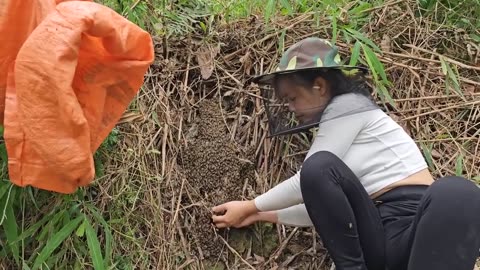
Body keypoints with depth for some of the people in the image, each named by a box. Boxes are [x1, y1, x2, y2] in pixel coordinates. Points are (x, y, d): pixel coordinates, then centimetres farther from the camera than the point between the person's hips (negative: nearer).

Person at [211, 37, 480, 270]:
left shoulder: (348, 105, -2)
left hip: (416, 224, -7)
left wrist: (251, 206, 10)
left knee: (457, 193, -43)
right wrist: (263, 215, 22)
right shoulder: (335, 121, 24)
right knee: (319, 167, -19)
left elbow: (302, 185, -4)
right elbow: (325, 205, 24)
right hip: (377, 231, 7)